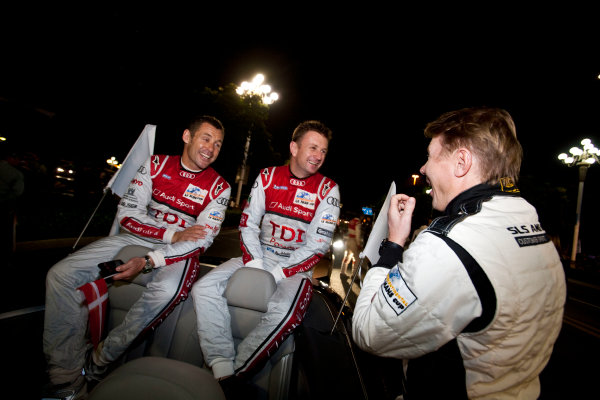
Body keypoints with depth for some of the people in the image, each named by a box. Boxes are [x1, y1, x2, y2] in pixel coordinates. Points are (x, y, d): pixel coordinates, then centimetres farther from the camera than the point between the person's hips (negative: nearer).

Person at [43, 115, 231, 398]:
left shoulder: (219, 187, -6)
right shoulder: (156, 164, 2)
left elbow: (202, 239, -12)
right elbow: (128, 214, -3)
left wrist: (149, 261, -22)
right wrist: (173, 234, -18)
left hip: (179, 250, -3)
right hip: (137, 236, 4)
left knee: (167, 290, -35)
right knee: (60, 274, -10)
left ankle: (96, 364, -10)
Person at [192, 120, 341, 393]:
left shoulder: (327, 189, -3)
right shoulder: (268, 176, 4)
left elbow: (317, 246, -9)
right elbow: (248, 224, 3)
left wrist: (275, 274, -14)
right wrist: (255, 266, -11)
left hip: (296, 266, -3)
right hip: (258, 256, 4)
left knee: (284, 313, -32)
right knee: (203, 289, -14)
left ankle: (231, 380, -12)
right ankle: (222, 369, -11)